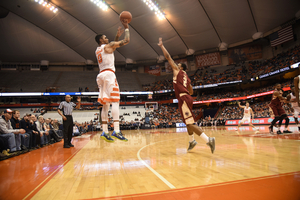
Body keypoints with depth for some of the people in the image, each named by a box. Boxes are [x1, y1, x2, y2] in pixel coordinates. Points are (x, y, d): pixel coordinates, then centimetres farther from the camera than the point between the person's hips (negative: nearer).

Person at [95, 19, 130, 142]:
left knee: (105, 104, 4)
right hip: (109, 74, -8)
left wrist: (117, 36, 38)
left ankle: (105, 132, 2)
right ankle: (116, 131, -23)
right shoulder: (107, 46, 3)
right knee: (115, 101, -14)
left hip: (101, 75, 8)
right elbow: (126, 41, 2)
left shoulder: (98, 50, 26)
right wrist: (126, 27, 16)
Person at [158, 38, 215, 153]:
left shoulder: (177, 70, 5)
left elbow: (168, 57, 5)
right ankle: (192, 141, 30)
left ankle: (208, 140, -18)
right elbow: (191, 92, 25)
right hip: (187, 98, 9)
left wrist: (161, 46, 13)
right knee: (188, 121, 20)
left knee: (190, 123, -12)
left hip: (183, 98, -9)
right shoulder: (186, 77, 23)